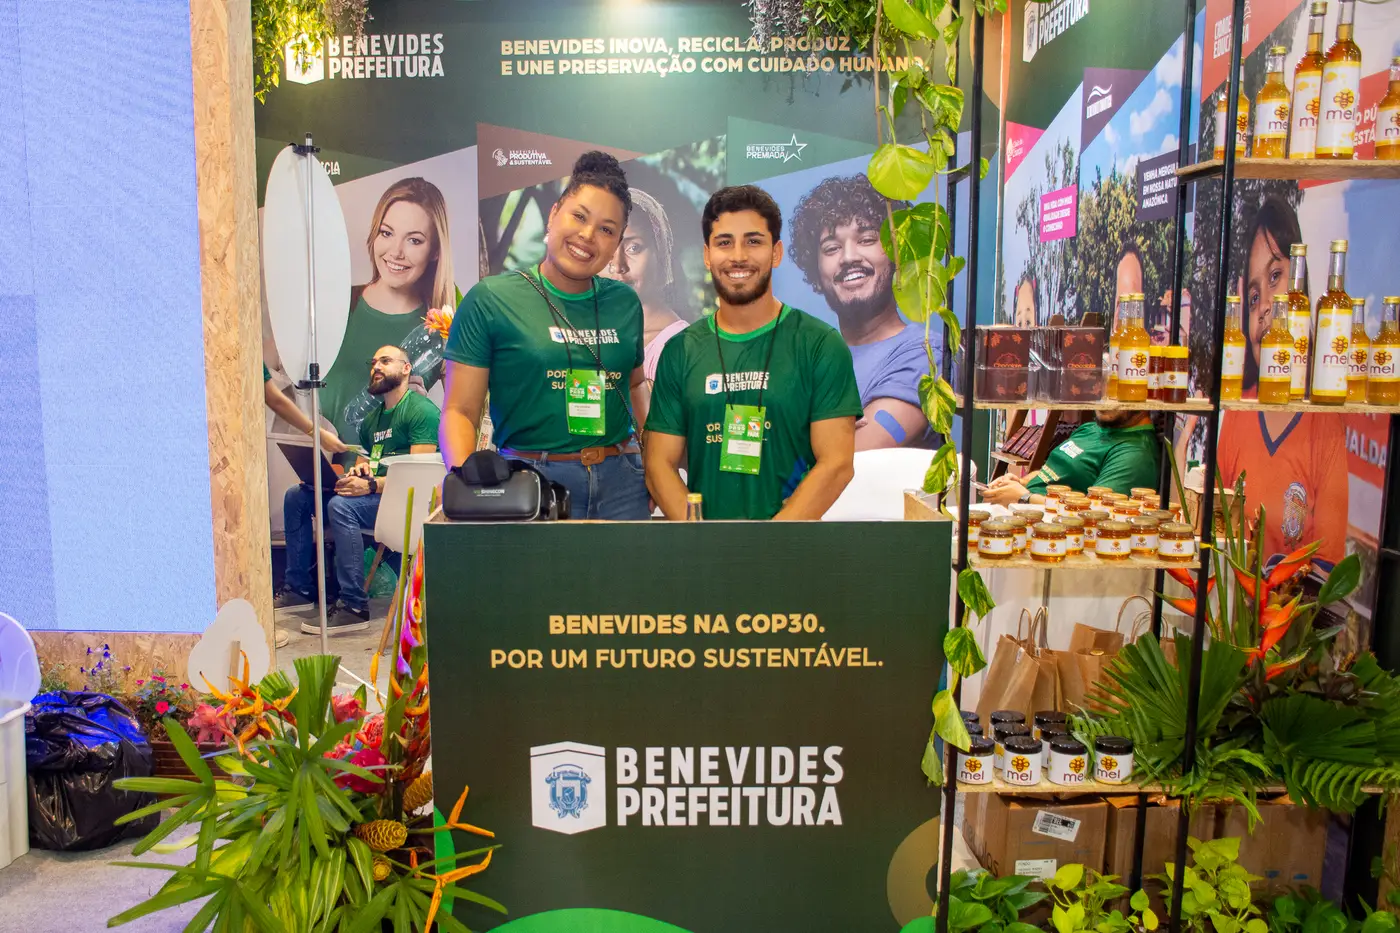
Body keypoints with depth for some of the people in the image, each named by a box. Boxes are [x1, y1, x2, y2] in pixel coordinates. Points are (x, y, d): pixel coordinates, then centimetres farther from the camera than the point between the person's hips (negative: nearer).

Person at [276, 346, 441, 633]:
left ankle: (354, 607, -29)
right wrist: (356, 472, -4)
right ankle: (299, 587, 5)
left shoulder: (421, 410, -7)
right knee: (297, 496, 2)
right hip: (373, 493, 9)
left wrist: (370, 485, -26)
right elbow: (362, 462, 21)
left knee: (341, 506, -33)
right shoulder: (372, 418, 21)